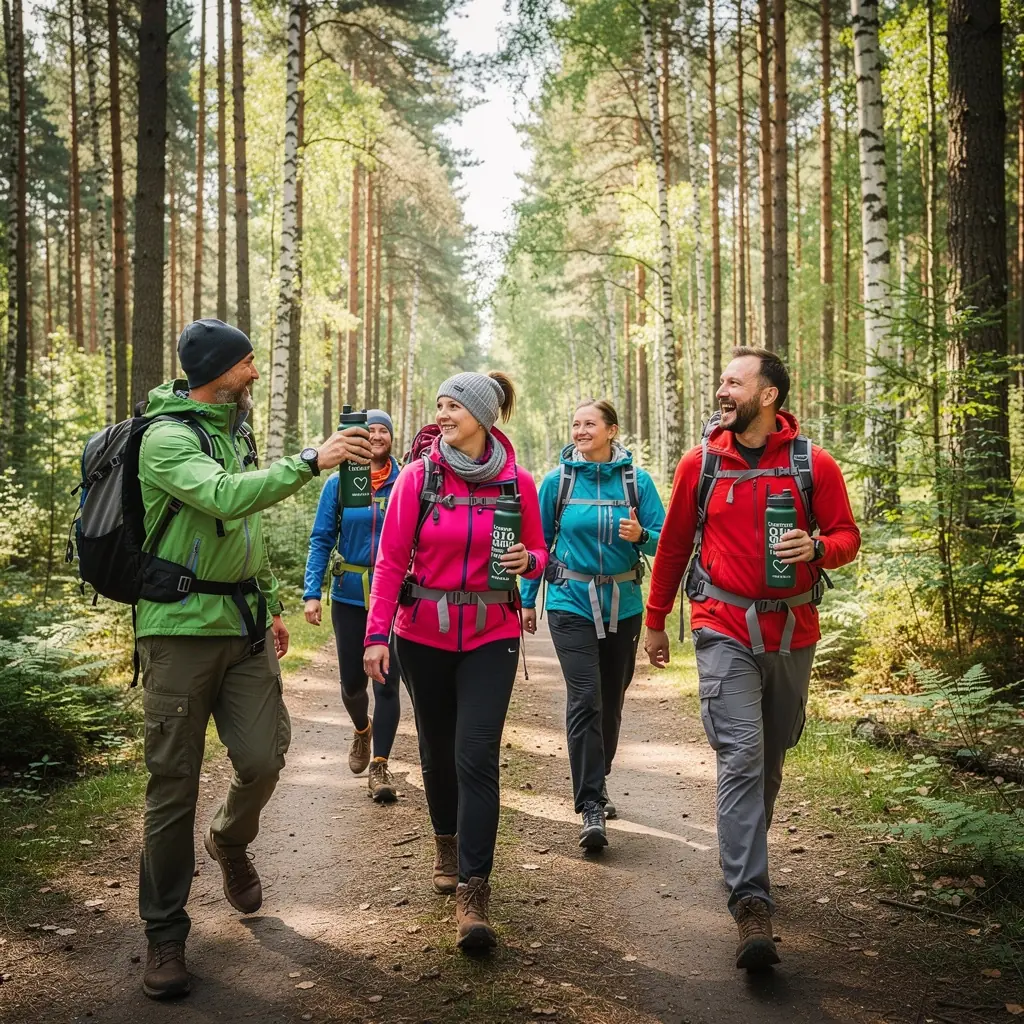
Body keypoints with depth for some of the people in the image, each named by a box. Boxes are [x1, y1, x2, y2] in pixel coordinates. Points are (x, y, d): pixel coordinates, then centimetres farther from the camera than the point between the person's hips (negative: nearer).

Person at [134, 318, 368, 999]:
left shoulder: (235, 430, 15)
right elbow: (223, 498, -30)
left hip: (244, 623, 7)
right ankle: (165, 931, 14)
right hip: (182, 628, -6)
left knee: (265, 756, -2)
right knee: (175, 781, 0)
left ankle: (232, 842, 32)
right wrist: (311, 461, -30)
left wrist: (271, 604, 23)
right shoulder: (167, 437, -12)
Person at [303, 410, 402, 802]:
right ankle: (362, 730, 44)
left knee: (386, 681, -2)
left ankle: (380, 766, 9)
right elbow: (321, 540, 0)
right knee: (352, 682, 12)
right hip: (350, 596, 2)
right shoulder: (338, 483, 0)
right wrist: (312, 593, -8)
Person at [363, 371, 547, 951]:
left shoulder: (517, 482, -3)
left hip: (491, 636, -1)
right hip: (424, 635, 1)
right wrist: (377, 633, -10)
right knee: (438, 749, 14)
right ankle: (448, 844, 41)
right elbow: (391, 560, -4)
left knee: (477, 756, -10)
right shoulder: (419, 477, -4)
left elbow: (538, 554, 8)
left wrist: (527, 561, -16)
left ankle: (473, 892, -6)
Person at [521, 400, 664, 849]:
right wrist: (527, 601, 8)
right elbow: (539, 543, 6)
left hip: (623, 605, 2)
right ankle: (591, 808, -12)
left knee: (611, 700, 13)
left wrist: (640, 535, -25)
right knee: (585, 699, -14)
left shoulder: (637, 480, -2)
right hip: (571, 604, -2)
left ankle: (596, 784, 34)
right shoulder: (557, 481, -1)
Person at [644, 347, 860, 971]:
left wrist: (817, 548, -18)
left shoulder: (815, 464, -1)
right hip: (725, 631, -2)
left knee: (772, 756, 15)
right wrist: (655, 623, 16)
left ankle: (746, 856, 38)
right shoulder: (700, 464, 1)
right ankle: (752, 902, -17)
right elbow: (674, 545, 10)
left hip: (793, 633, 2)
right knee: (742, 755, -14)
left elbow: (847, 536, 6)